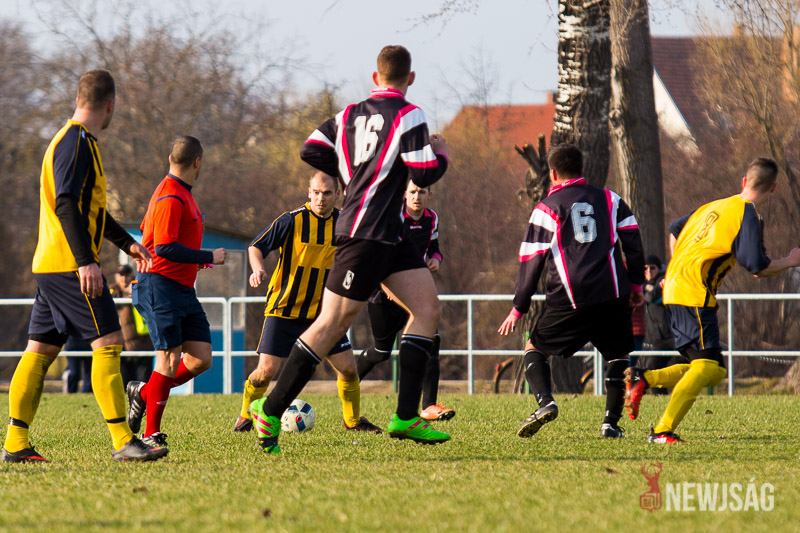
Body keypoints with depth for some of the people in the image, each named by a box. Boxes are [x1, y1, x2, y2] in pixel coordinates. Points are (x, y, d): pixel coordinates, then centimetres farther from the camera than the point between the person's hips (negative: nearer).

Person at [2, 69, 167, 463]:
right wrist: (86, 261, -26)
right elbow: (66, 205, -22)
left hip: (49, 267, 10)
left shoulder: (79, 141, 20)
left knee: (41, 349, 8)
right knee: (108, 344, -10)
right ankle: (122, 441, -13)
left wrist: (126, 243, 31)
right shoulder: (76, 143, -13)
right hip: (70, 265, -10)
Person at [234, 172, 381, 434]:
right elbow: (256, 246, -5)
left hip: (323, 311, 4)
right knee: (267, 371, -9)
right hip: (284, 309, -3)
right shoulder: (292, 220, -11)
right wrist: (258, 269, -25)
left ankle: (353, 420, 21)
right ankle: (245, 416, 17)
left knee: (348, 368, -2)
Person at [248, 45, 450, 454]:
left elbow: (311, 151, 8)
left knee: (427, 308, 3)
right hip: (366, 233, -9)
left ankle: (406, 417, -4)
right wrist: (441, 153, 7)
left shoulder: (350, 114, 13)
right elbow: (425, 174, -14)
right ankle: (270, 411, -1)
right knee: (332, 324, -6)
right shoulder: (407, 116, -9)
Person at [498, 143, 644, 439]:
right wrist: (636, 283, 19)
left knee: (535, 349, 13)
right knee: (618, 356, 19)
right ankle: (611, 422, 6)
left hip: (569, 301, -2)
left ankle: (544, 401, -12)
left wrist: (519, 308, 10)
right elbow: (632, 239, 10)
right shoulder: (609, 200, 15)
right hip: (612, 296, 2)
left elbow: (531, 260, 5)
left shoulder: (547, 208, 7)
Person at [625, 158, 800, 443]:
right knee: (707, 365, -15)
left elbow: (675, 229, 32)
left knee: (714, 371, 11)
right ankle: (663, 430, -23)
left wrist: (676, 269, 41)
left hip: (675, 289, 9)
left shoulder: (716, 206, 18)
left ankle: (643, 379, 3)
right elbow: (758, 268, -13)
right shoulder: (748, 216, -8)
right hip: (695, 295, -9)